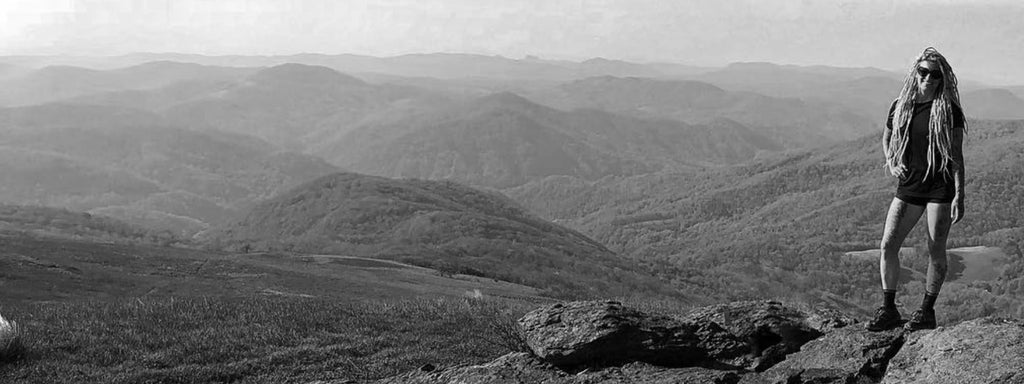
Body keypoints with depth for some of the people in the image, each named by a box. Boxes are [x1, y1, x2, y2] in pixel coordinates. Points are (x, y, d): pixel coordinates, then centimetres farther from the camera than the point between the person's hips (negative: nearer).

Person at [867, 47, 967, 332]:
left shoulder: (949, 110, -6)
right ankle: (888, 311, 4)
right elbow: (886, 138, 23)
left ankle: (927, 312, 16)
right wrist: (891, 163, 2)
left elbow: (956, 155, -6)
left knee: (936, 251, 2)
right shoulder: (900, 106, 6)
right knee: (888, 245, -6)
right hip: (908, 187, 4)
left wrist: (959, 196, -11)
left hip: (940, 187, -4)